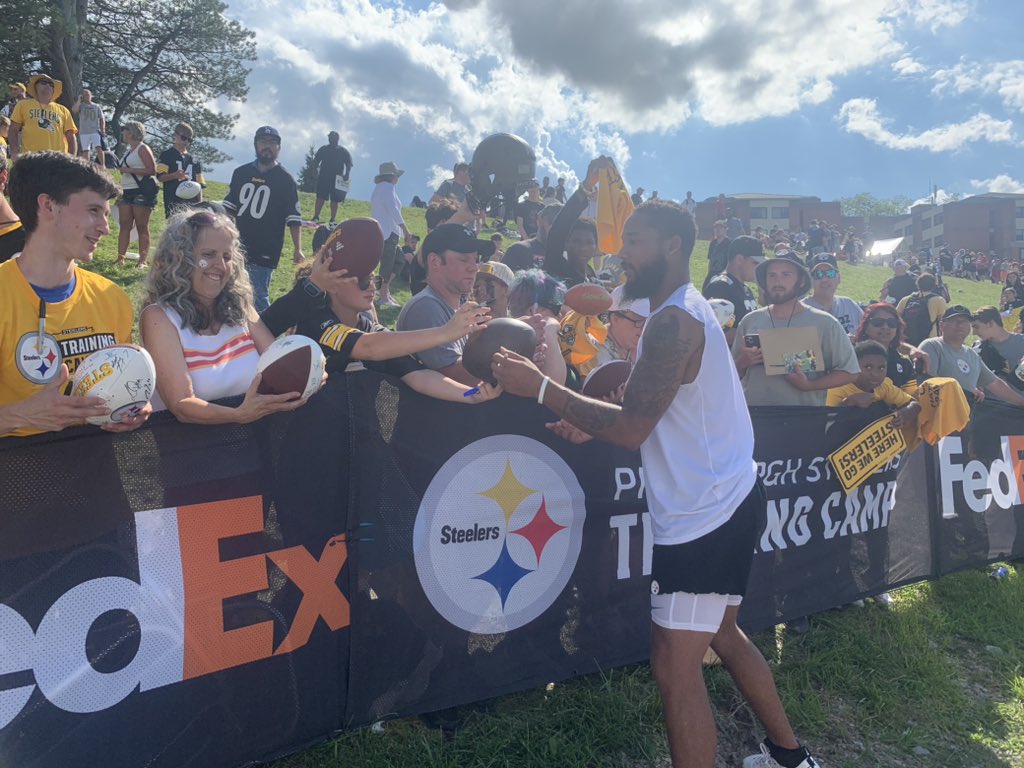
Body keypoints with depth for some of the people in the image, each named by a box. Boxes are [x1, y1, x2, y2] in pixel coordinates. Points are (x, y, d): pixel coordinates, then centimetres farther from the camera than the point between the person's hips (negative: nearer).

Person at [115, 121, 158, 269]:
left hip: (142, 191, -8)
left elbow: (152, 170, -14)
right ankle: (120, 258, 0)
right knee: (124, 225, 1)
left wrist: (129, 170, -15)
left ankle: (143, 261, -8)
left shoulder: (143, 148, -3)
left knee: (142, 227, -7)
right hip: (127, 192, 8)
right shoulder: (128, 150, 23)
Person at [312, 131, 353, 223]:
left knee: (334, 200, 1)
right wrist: (316, 170, -3)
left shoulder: (343, 151, 7)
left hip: (337, 179, -1)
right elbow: (315, 161, 13)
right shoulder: (323, 149, 11)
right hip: (323, 177, 1)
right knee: (320, 197, -6)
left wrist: (346, 174, -12)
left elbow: (349, 164, 3)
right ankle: (316, 217, -4)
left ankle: (332, 220, 5)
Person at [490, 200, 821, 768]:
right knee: (723, 635, 25)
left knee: (675, 668, -2)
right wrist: (595, 426, 5)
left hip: (704, 513, -11)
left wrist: (539, 387, -22)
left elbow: (632, 428, -25)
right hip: (726, 499, 11)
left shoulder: (674, 320, -20)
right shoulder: (687, 309, 14)